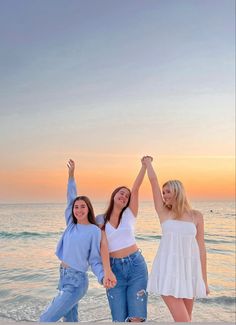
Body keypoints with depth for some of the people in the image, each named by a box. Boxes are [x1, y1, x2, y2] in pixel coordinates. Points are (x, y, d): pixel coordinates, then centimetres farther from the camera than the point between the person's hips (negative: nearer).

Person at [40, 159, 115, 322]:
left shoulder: (94, 231, -12)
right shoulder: (71, 224, 5)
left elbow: (95, 260, -9)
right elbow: (71, 198, 6)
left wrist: (103, 277, -27)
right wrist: (71, 175, 4)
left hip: (77, 281, -7)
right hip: (64, 277, 7)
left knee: (45, 320, -9)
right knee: (70, 320, 18)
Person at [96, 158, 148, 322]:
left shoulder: (129, 214, 3)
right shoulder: (101, 220, 4)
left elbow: (136, 188, -6)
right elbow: (103, 246, 0)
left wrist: (145, 165, -11)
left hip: (136, 265, 0)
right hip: (115, 268, 1)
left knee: (136, 317, -1)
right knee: (119, 319, 1)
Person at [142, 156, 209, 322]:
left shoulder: (196, 216, 4)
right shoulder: (164, 213, 2)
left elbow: (201, 247, 5)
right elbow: (153, 181, 1)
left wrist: (204, 279, 6)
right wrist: (148, 162, 11)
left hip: (189, 270, 2)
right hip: (168, 270, -1)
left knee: (187, 318, 11)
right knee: (182, 319, -7)